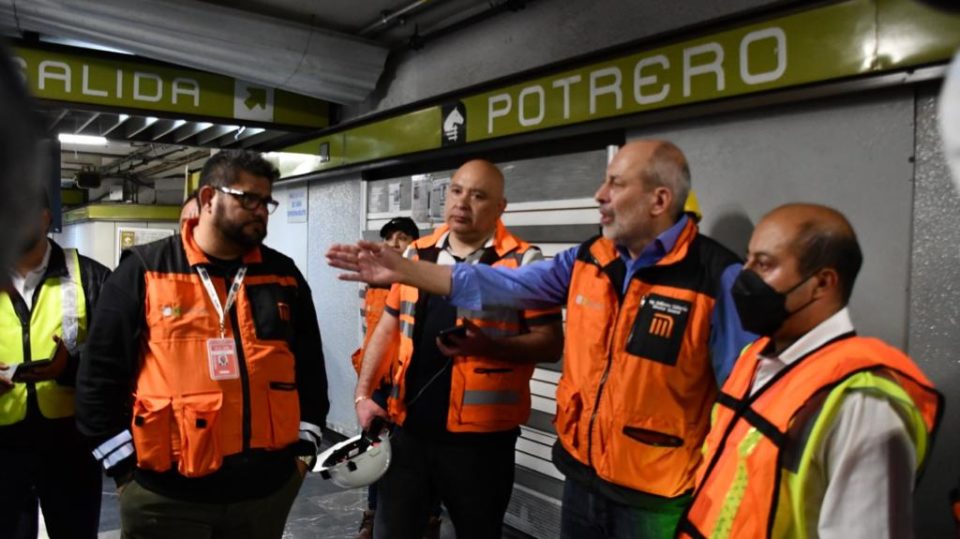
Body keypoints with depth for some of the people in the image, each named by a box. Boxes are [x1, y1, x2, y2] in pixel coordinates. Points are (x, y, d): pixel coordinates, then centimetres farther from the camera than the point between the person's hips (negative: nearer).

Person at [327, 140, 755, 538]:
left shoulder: (716, 277, -17)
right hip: (582, 473, 6)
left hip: (656, 496, -5)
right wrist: (401, 270, -4)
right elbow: (503, 285, 0)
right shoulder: (587, 260, 0)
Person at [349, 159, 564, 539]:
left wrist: (488, 346, -23)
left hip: (480, 437, -3)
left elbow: (550, 344, -7)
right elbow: (387, 328, 15)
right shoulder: (416, 253, 8)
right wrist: (363, 394, 8)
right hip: (409, 429, 4)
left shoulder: (523, 262, -7)